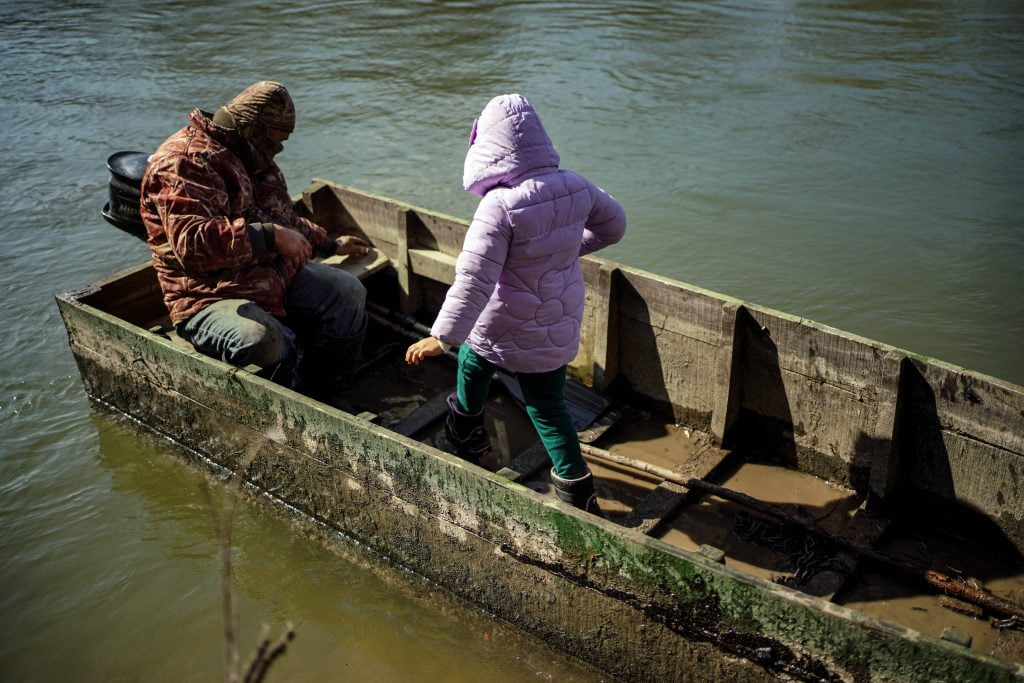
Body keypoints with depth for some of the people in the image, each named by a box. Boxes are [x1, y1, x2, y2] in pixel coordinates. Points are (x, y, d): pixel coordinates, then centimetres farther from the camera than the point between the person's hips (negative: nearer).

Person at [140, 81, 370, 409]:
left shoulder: (252, 156, 16)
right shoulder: (185, 161, -17)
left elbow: (283, 218, 34)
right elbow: (192, 243, -32)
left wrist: (329, 244, 36)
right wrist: (270, 235, -31)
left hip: (277, 277, 9)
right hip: (210, 296, -9)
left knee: (348, 292, 1)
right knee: (263, 340, -37)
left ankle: (323, 394, 11)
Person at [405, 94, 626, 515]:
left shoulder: (500, 205, -26)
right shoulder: (575, 187, -7)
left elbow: (474, 279, -27)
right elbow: (614, 224, 11)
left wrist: (442, 336, -21)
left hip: (503, 327, -5)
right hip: (558, 328, 5)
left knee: (473, 362, 27)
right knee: (547, 403, 17)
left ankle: (466, 432, 50)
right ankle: (576, 487, 18)